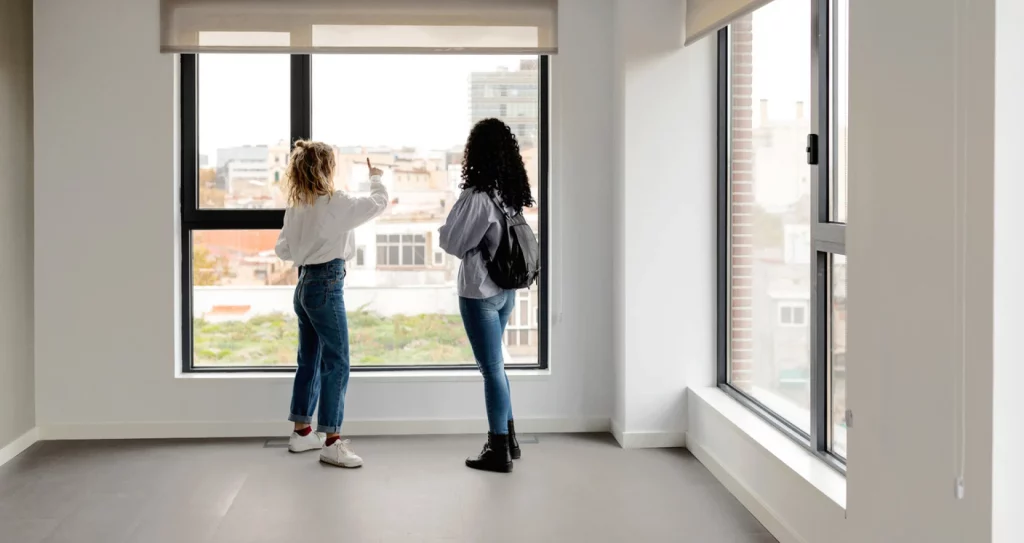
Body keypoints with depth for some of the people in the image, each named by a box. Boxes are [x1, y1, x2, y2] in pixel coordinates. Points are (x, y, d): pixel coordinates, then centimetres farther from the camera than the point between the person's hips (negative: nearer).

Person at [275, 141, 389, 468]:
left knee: (310, 361, 15)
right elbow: (379, 203, -5)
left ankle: (302, 432, 24)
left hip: (304, 285, 8)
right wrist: (375, 178, 13)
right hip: (326, 286, -8)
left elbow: (283, 250, 14)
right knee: (336, 364, -6)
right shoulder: (335, 203, -13)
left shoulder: (295, 207, 8)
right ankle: (331, 443, -6)